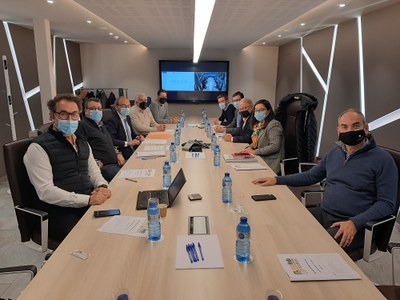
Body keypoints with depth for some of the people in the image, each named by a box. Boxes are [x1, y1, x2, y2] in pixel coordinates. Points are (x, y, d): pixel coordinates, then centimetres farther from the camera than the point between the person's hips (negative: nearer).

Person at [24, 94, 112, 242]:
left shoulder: (82, 142, 16)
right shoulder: (39, 147, -7)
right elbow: (46, 191, -15)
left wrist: (102, 186, -2)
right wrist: (88, 199, -20)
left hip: (90, 204, 7)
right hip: (60, 212, -6)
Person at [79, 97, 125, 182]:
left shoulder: (101, 125, 27)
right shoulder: (82, 125, -2)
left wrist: (118, 153, 14)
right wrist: (96, 163, -20)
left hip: (117, 163, 9)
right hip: (104, 166, -9)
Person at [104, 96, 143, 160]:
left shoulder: (127, 117, 15)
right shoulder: (111, 120, -13)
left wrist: (137, 137, 3)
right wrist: (127, 143, -25)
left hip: (132, 147, 9)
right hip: (121, 150, -9)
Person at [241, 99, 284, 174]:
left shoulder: (274, 125, -11)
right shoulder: (259, 124, 16)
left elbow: (275, 146, -20)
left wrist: (254, 152, -16)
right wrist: (249, 148, 5)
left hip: (270, 163, -8)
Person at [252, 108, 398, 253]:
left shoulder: (383, 159, -7)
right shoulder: (335, 152, 11)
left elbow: (387, 203, -9)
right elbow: (311, 176, 19)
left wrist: (355, 223, -22)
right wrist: (277, 180, 9)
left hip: (353, 225, -6)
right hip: (322, 213, 6)